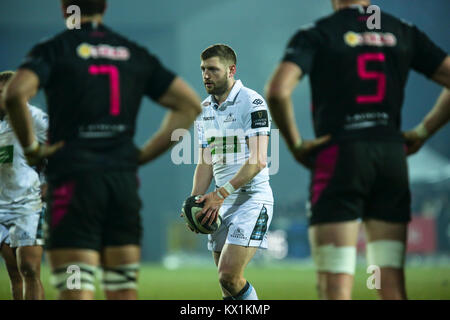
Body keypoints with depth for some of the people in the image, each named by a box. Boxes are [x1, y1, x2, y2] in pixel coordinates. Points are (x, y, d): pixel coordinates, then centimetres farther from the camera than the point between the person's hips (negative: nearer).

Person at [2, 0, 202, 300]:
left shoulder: (53, 50, 0)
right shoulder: (136, 55, 14)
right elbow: (190, 104, 13)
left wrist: (31, 147, -5)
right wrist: (144, 155, 12)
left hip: (75, 178, -4)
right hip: (125, 180, 4)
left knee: (76, 292, -7)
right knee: (124, 293, 8)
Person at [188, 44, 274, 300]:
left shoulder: (253, 103, -10)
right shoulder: (204, 109, 13)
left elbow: (258, 161, -19)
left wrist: (221, 194, -23)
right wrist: (196, 202, 2)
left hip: (252, 198, -7)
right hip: (221, 203, 7)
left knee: (229, 276, -20)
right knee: (227, 282, 5)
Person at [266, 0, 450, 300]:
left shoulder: (315, 35, -3)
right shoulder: (404, 33, 10)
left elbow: (278, 91, -17)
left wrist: (295, 144, -5)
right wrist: (423, 132, 12)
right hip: (392, 155, 4)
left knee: (334, 286, -3)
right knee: (392, 284, 8)